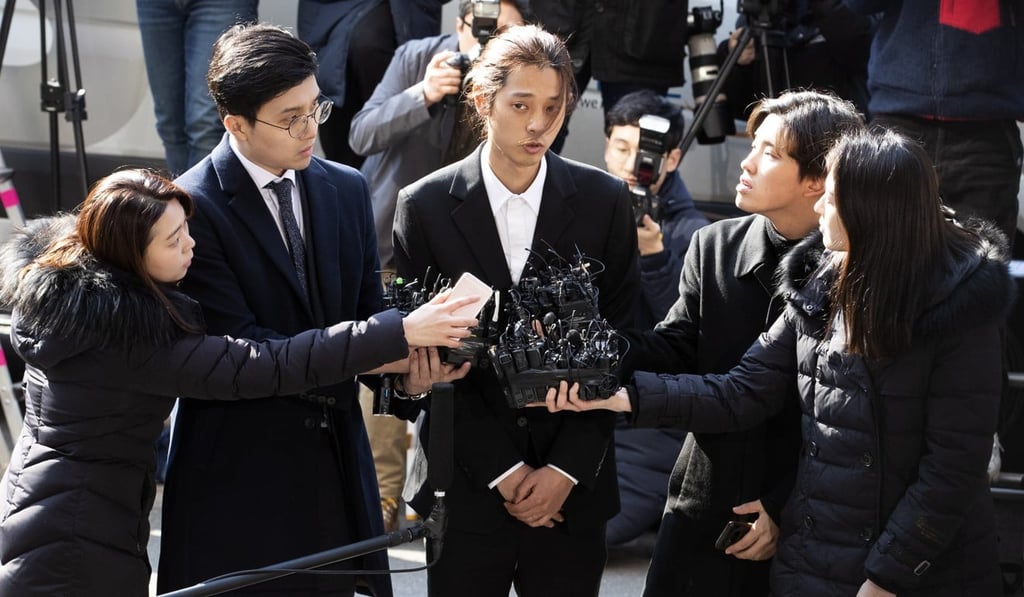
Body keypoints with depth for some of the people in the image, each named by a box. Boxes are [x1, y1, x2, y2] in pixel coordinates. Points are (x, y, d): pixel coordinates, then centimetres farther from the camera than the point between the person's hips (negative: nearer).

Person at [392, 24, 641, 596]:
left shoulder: (605, 200, 1)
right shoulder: (426, 206, -3)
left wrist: (567, 468, -6)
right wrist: (502, 471, -8)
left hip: (573, 486, 1)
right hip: (467, 486, -1)